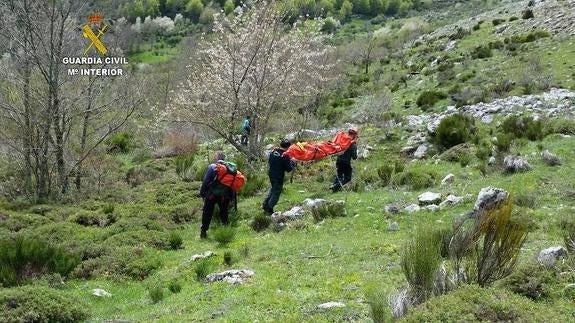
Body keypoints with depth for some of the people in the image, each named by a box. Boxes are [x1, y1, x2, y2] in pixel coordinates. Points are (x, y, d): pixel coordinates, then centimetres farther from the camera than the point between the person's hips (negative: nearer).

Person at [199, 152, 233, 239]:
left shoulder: (212, 167, -8)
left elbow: (205, 181, -11)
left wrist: (202, 193, -3)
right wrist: (231, 197, 12)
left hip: (212, 194, -3)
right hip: (224, 196, 3)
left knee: (207, 213, 6)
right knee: (224, 213, 16)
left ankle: (203, 232, 5)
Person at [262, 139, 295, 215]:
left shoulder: (273, 152, -2)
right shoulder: (285, 156, -22)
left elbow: (269, 162, 11)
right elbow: (289, 169, -18)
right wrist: (292, 162, -3)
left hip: (271, 174, 7)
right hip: (279, 177, -7)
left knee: (273, 189, 29)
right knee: (276, 193, 10)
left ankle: (265, 205, 32)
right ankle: (269, 209, 15)